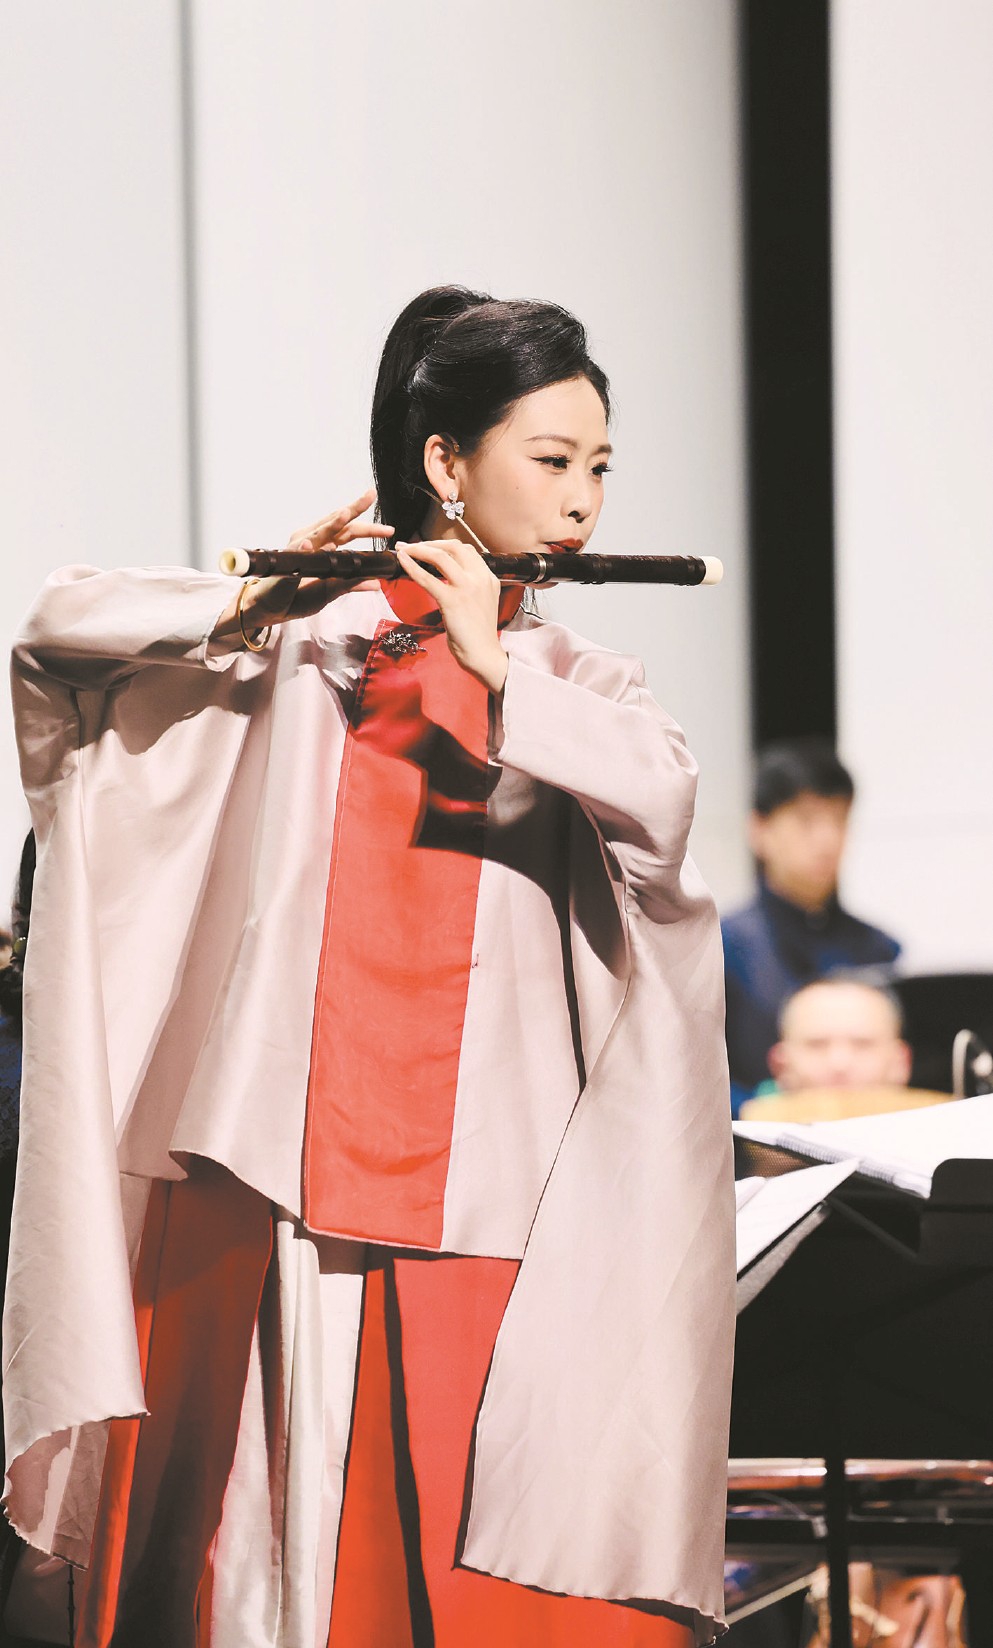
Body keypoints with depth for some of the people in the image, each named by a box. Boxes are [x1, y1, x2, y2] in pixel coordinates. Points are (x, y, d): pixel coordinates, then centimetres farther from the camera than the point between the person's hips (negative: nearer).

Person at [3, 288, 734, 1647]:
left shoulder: (582, 684, 15)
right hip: (267, 1185, -1)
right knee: (244, 1526, -2)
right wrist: (253, 607, -11)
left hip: (478, 1212, 1)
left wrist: (494, 671, -12)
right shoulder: (300, 642, 10)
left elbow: (657, 803, -7)